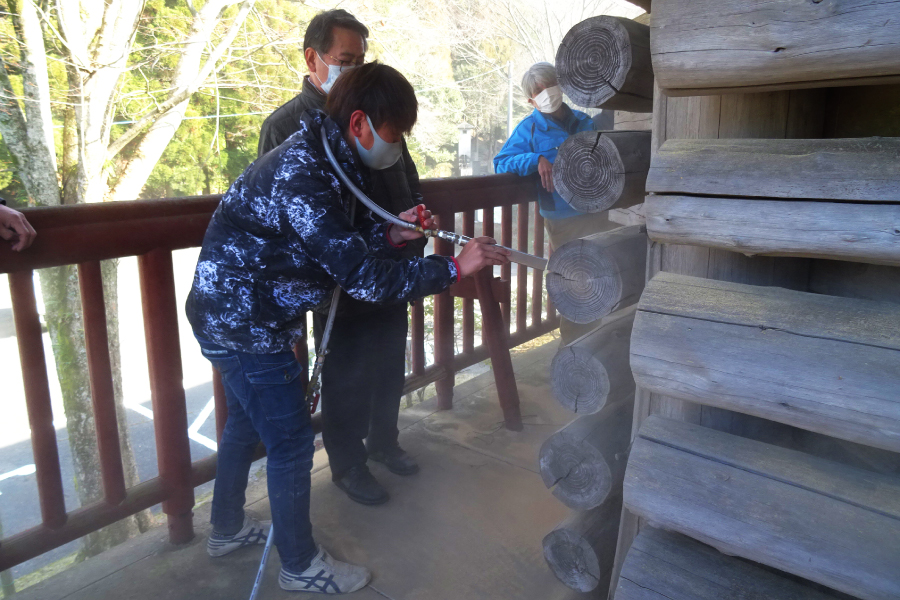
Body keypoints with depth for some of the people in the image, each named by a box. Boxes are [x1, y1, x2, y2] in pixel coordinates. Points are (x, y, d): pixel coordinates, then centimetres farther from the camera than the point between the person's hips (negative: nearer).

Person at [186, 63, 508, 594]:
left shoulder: (321, 160, 4)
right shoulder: (300, 177, -29)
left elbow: (340, 240, 11)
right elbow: (360, 275, -30)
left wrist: (391, 235, -7)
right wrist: (454, 268, -27)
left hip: (233, 316, 10)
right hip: (243, 325, -10)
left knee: (247, 422, 24)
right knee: (291, 440, 1)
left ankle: (227, 529, 45)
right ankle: (301, 565, 22)